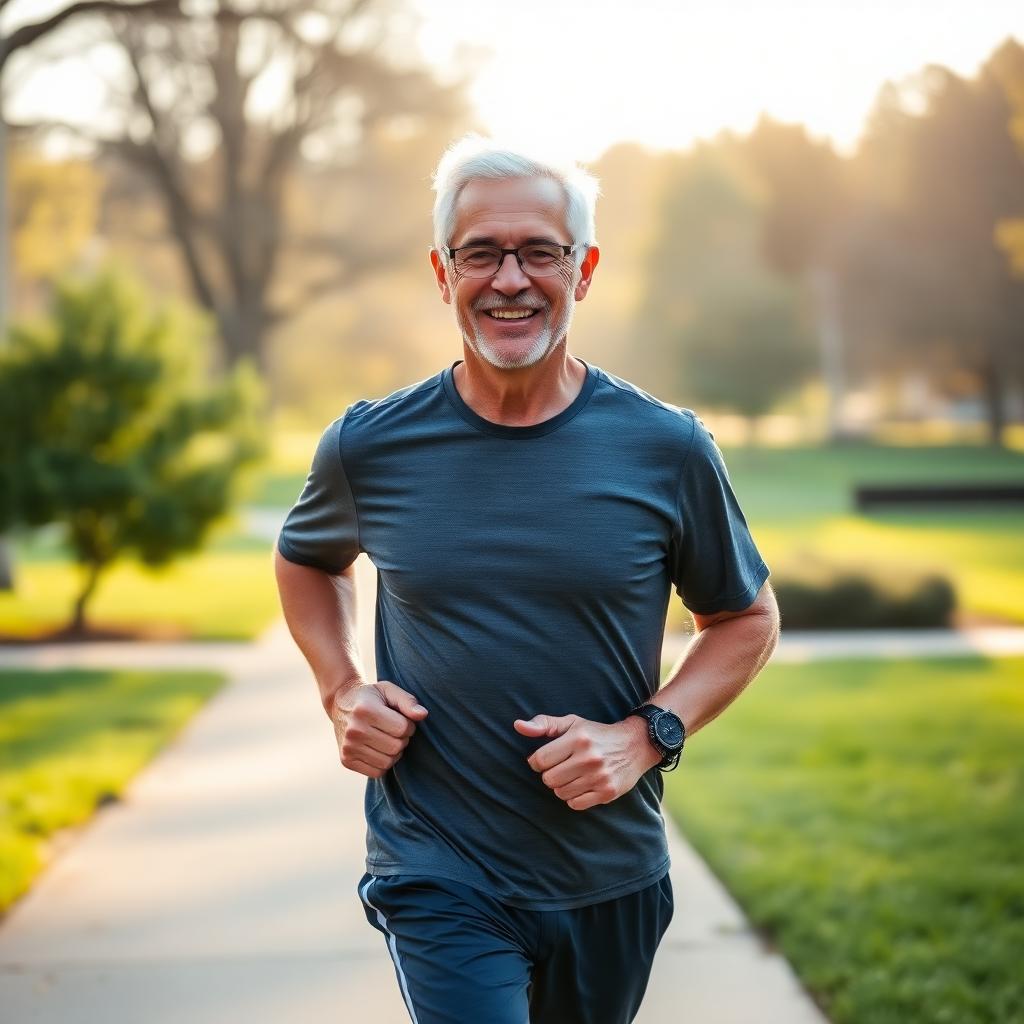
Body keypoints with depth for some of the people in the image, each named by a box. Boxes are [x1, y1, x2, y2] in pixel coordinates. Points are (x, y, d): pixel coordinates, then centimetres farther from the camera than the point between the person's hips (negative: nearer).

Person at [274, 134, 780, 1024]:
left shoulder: (666, 450, -7)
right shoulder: (370, 447, -5)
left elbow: (748, 621, 5)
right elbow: (306, 559, 16)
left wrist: (647, 734, -11)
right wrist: (341, 690, -1)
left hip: (611, 877, 2)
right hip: (438, 877, -1)